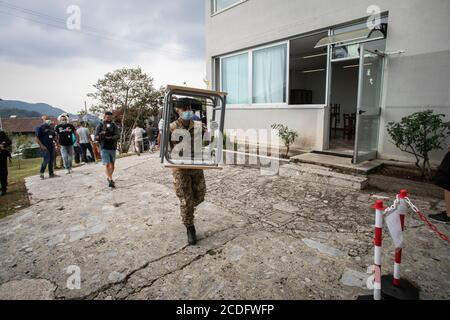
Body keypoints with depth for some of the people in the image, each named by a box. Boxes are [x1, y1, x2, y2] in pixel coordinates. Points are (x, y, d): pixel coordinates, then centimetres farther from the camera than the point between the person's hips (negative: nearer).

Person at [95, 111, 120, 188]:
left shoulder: (114, 126, 5)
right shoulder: (99, 126, 2)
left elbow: (117, 136, -9)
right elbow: (96, 138, -1)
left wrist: (111, 137, -27)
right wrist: (101, 135, -21)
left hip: (113, 148, 2)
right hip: (104, 148, -2)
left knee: (112, 165, 11)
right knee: (107, 165, -12)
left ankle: (109, 178, 32)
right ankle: (111, 180, -15)